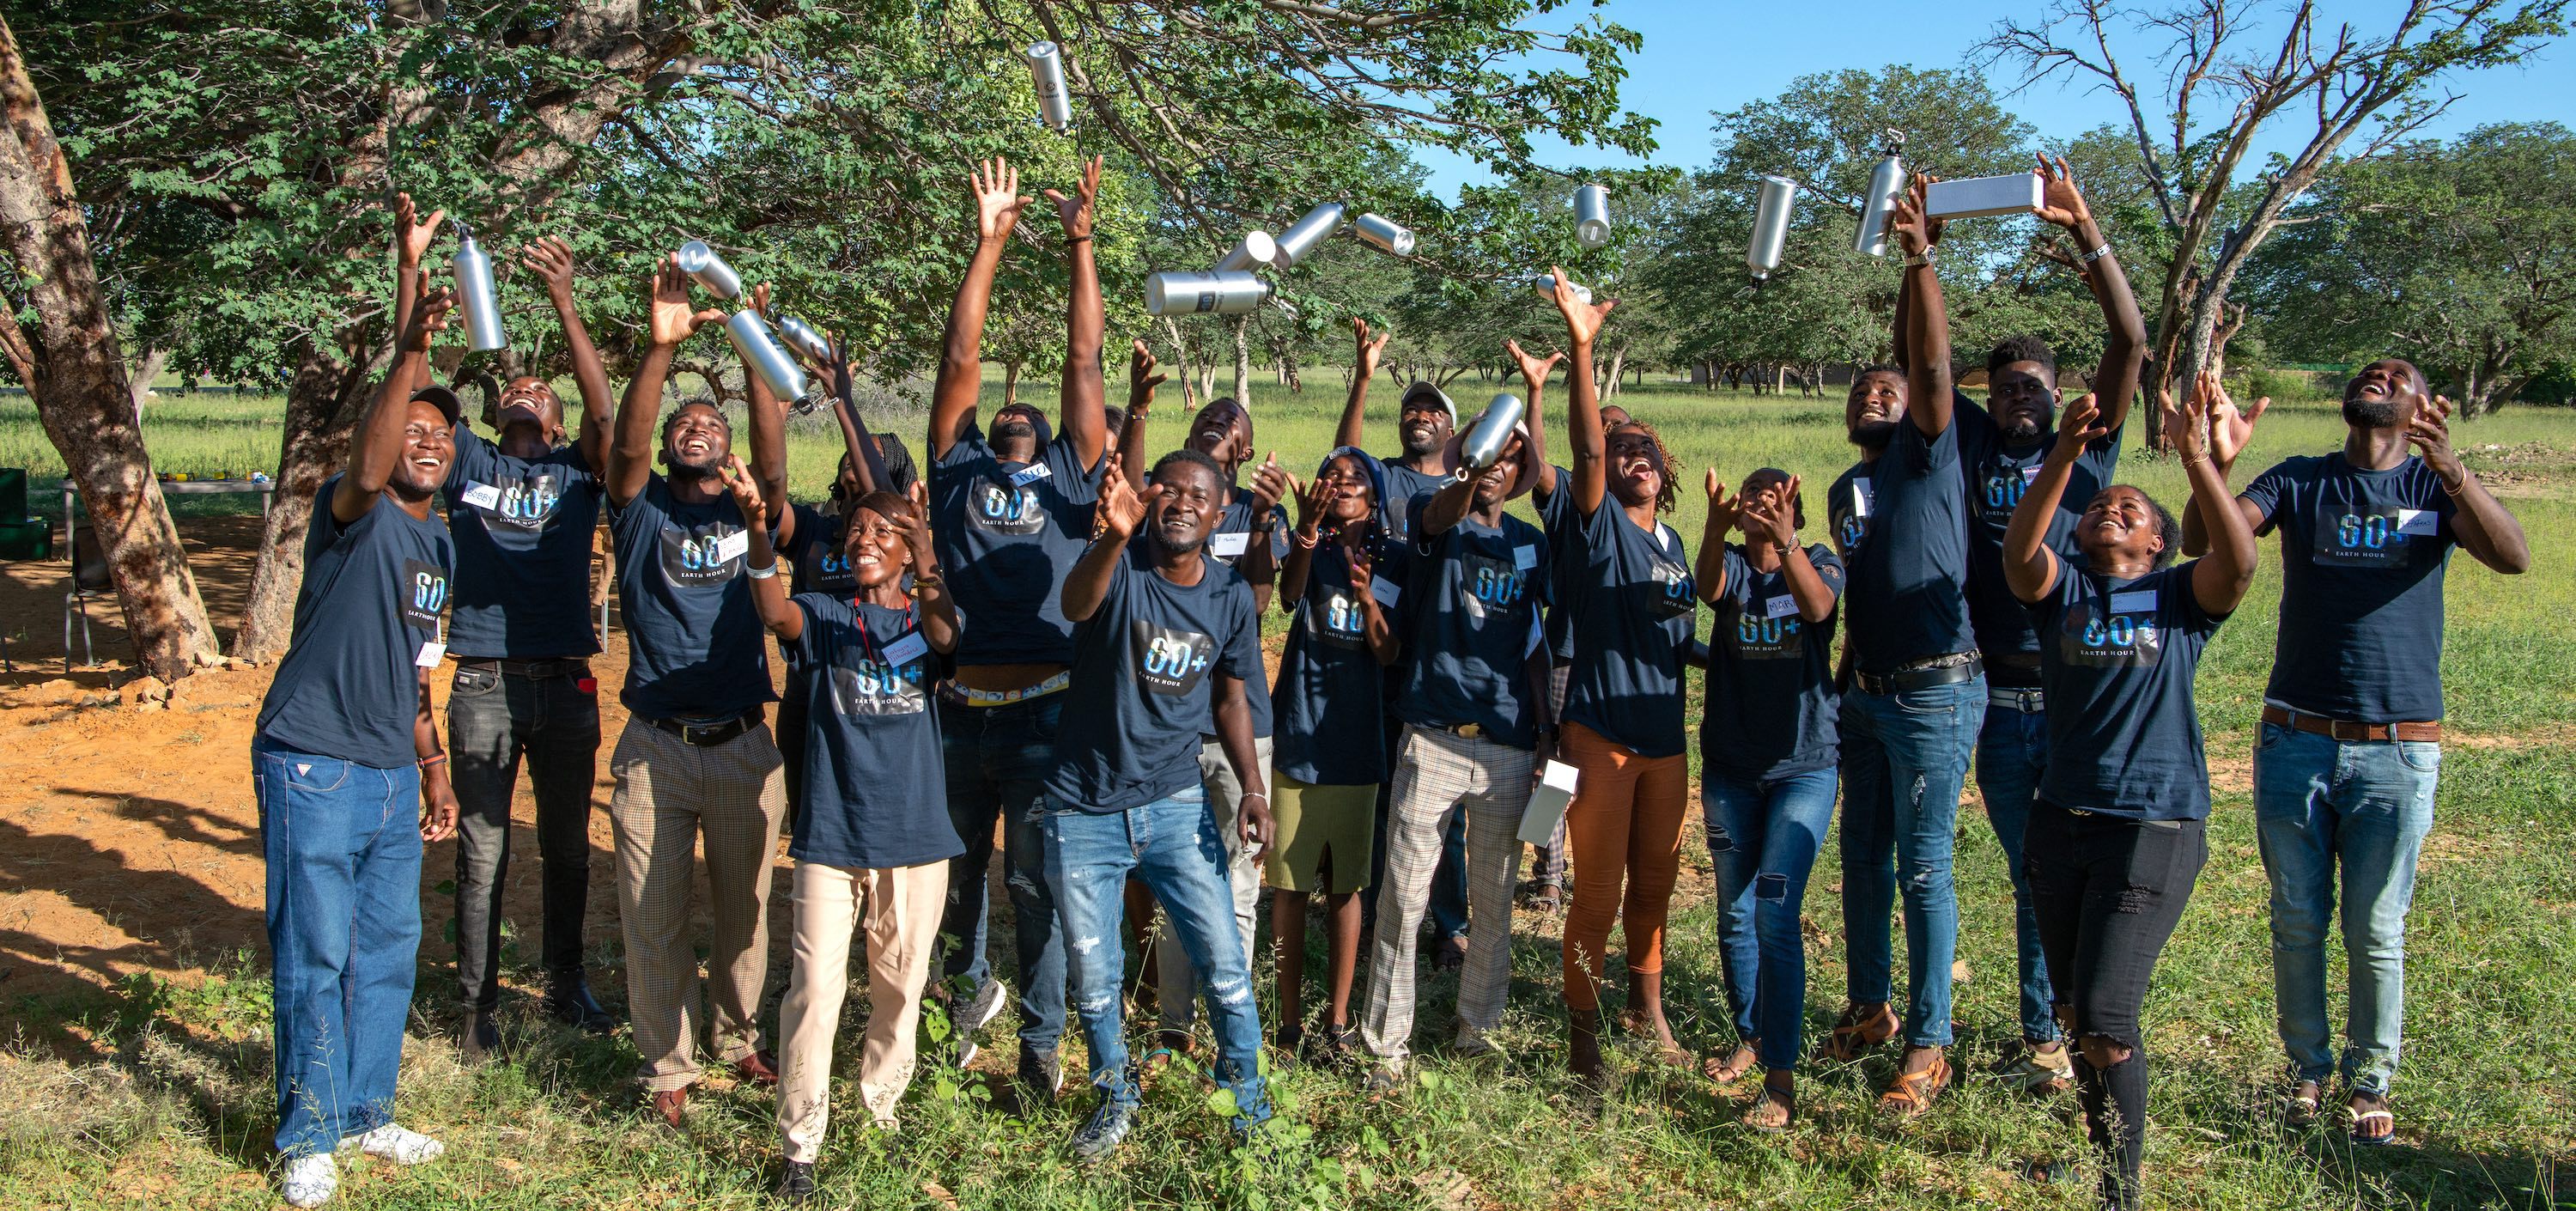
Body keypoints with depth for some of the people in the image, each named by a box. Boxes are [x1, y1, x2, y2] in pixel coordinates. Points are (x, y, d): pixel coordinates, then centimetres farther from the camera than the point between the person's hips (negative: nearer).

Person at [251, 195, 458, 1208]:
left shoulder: (437, 543, 12)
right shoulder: (353, 514, -10)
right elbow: (365, 468, -36)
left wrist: (432, 764, 18)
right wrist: (410, 352, -48)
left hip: (392, 775, 7)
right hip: (313, 768, -7)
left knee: (389, 952, 14)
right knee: (315, 957, 0)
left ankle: (368, 1111, 28)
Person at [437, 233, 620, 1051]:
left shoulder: (577, 473, 9)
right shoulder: (469, 463, 9)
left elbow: (603, 409, -8)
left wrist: (565, 304, -19)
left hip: (565, 683, 1)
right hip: (485, 685, -1)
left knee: (567, 847, 12)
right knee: (483, 854, 4)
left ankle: (565, 982, 28)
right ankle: (479, 1001, 14)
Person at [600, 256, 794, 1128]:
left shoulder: (749, 511, 5)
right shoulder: (643, 509, 3)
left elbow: (776, 459, -13)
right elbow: (625, 444, -15)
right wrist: (662, 348, -28)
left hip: (743, 746, 1)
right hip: (654, 750, -1)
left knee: (743, 908, 13)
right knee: (654, 917, 4)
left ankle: (737, 1039, 32)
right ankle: (668, 1065, 18)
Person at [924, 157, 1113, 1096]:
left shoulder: (1069, 476, 11)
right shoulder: (958, 470, 13)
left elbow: (1085, 365, 6)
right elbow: (960, 361, 8)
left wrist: (1080, 245, 2)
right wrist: (989, 243, 5)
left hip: (1042, 711, -2)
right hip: (955, 708, 2)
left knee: (1036, 885, 4)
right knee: (955, 870, 17)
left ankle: (1040, 1037, 15)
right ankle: (969, 982, 42)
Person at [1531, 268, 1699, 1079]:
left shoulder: (1672, 542, 15)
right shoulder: (1594, 522, -4)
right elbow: (1588, 449, -23)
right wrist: (1580, 350, -32)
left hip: (1666, 734, 6)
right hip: (1601, 729, -6)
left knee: (1654, 885, 17)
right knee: (1598, 895, -2)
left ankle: (1647, 1012, 34)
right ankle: (1583, 1031, 11)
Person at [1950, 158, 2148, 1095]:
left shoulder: (2087, 450, 4)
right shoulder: (1974, 446, 9)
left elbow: (2131, 341, -5)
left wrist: (2084, 230, -12)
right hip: (2002, 704, 2)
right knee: (2031, 880, 12)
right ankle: (2040, 1038, 21)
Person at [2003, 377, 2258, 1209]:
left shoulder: (2181, 596, 3)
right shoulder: (2061, 588, 8)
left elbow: (2240, 560, -18)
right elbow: (2019, 551, -14)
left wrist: (2196, 456, -26)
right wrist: (2064, 454, -25)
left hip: (2156, 825, -4)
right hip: (2062, 819, 4)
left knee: (2106, 1018, -11)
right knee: (2073, 1011, 15)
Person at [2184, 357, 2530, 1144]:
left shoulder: (2436, 486, 2)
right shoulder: (2299, 481, 4)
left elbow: (2514, 557, -17)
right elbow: (2200, 540, -10)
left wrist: (2449, 467, -34)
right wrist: (2214, 462, -31)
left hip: (2398, 753, -1)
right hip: (2296, 742, 1)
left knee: (2376, 934, 7)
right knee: (2297, 923, 11)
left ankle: (2369, 1081, 24)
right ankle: (2308, 1067, 27)